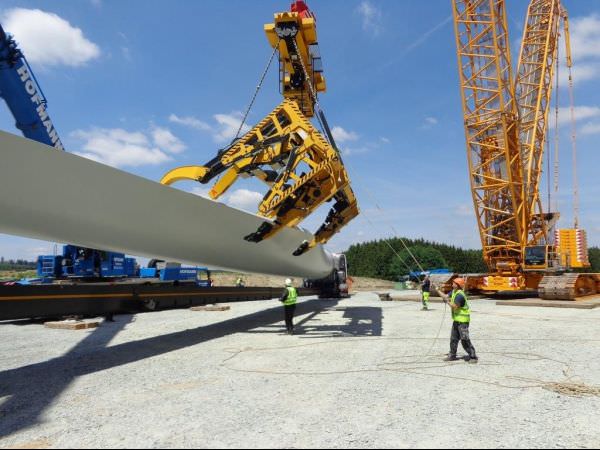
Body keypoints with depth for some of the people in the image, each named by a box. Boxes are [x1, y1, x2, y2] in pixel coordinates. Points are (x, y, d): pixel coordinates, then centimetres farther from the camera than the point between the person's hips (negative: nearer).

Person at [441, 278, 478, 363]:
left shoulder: (460, 295, -21)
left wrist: (448, 302, -13)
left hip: (462, 320, -10)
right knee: (453, 338, 14)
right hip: (456, 319, 10)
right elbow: (446, 297, 18)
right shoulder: (454, 292, 9)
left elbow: (455, 306, -26)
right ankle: (452, 355, 23)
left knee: (465, 340, -9)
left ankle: (473, 357, 0)